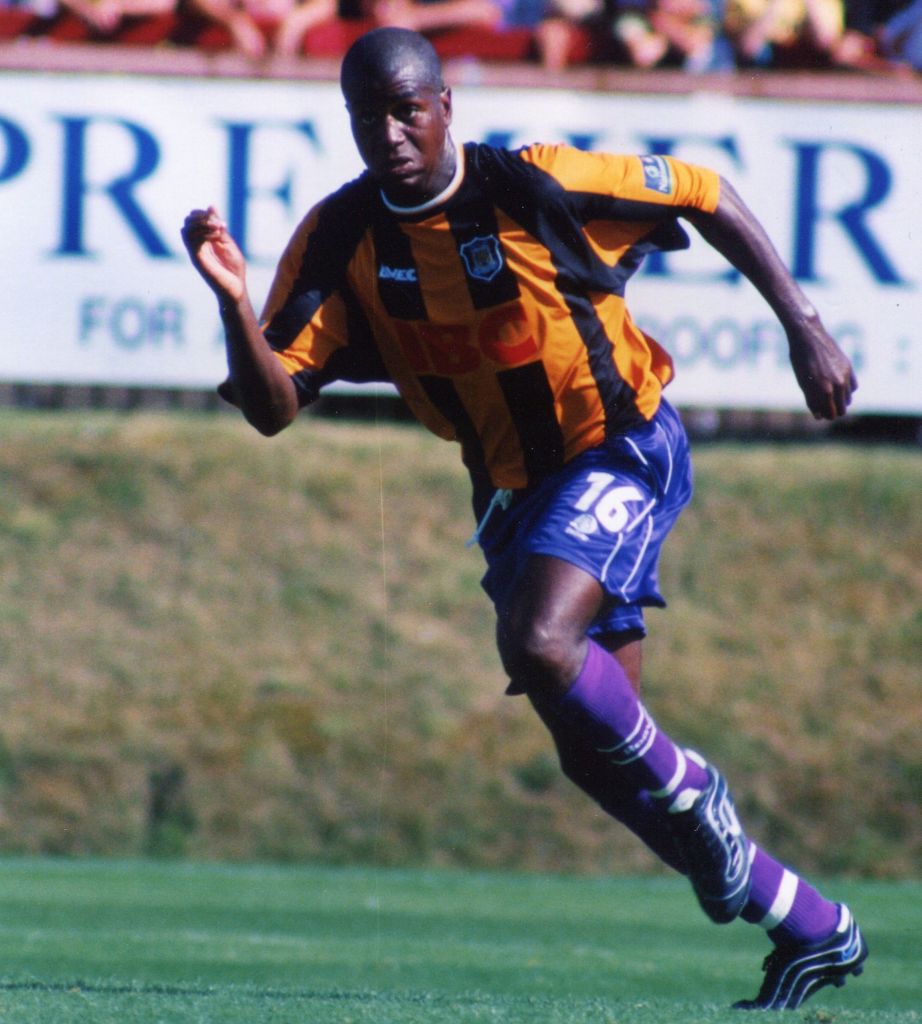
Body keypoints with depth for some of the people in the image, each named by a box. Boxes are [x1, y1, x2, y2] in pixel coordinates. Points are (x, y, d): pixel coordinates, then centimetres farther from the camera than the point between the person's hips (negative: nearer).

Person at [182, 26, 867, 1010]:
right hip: (517, 489, 6)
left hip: (624, 449, -6)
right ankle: (809, 928, 21)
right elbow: (272, 404, -14)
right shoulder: (339, 240, -9)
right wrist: (234, 302, -33)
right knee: (593, 751, 7)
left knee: (538, 643, -31)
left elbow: (705, 198, -5)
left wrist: (804, 329, -6)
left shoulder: (535, 186, -19)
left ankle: (689, 796, -3)